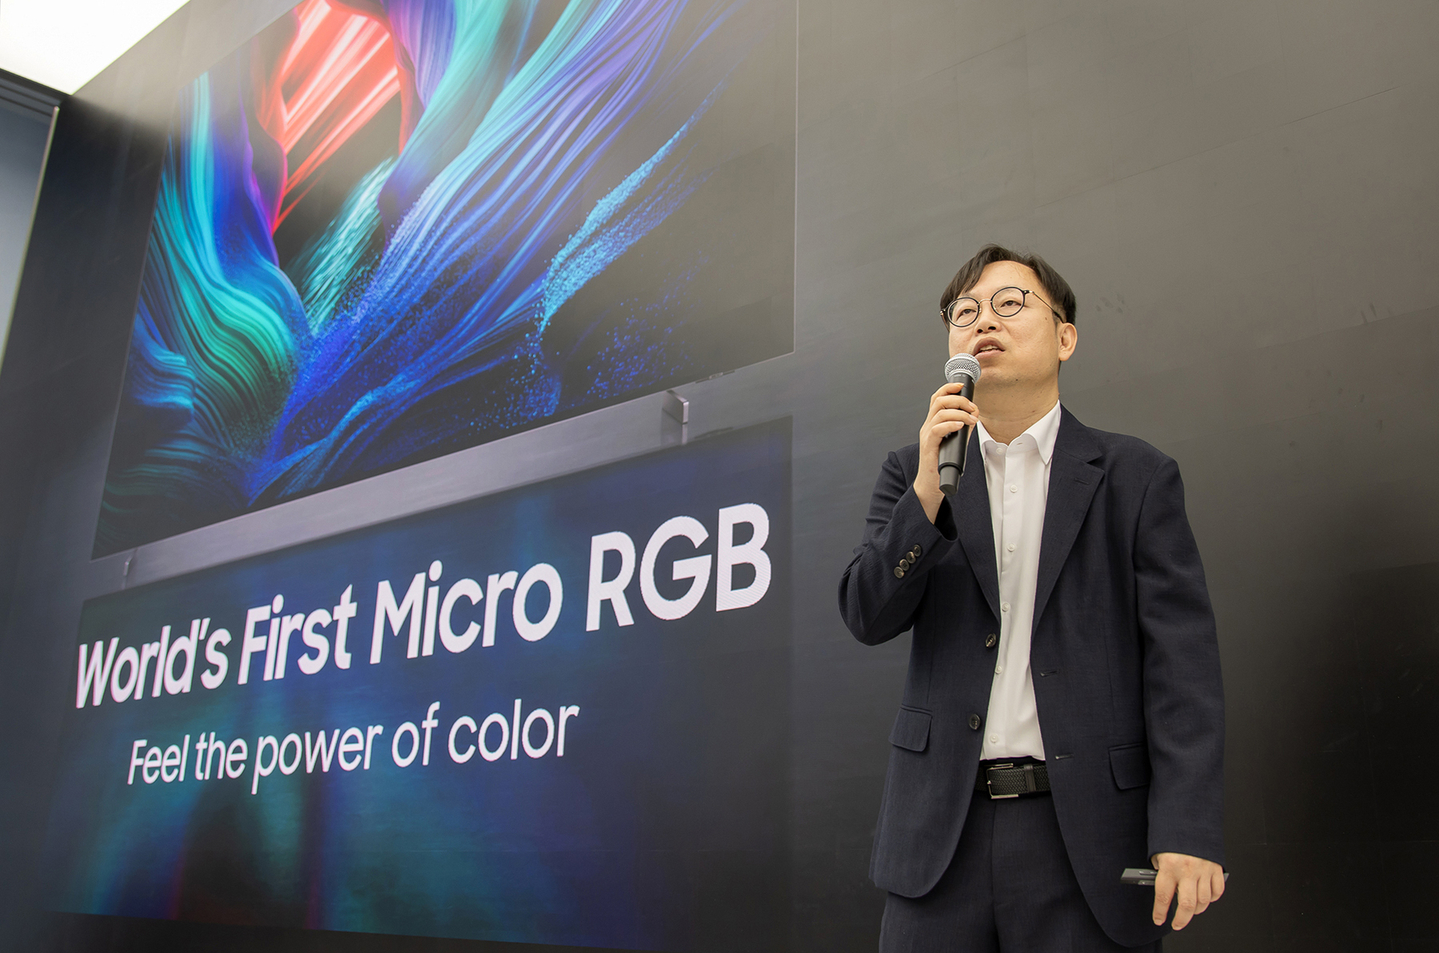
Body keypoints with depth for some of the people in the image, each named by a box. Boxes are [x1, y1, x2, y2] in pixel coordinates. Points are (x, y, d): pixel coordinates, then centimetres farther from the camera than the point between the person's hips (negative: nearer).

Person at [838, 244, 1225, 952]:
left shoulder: (1136, 477, 3)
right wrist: (929, 490, -15)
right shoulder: (911, 473, 9)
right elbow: (867, 617, -1)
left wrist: (1186, 829, -12)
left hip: (1086, 835, -1)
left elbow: (1181, 661, -3)